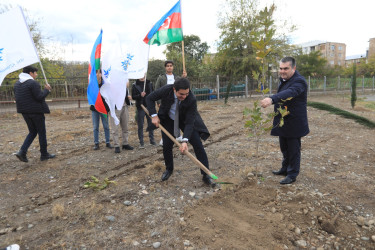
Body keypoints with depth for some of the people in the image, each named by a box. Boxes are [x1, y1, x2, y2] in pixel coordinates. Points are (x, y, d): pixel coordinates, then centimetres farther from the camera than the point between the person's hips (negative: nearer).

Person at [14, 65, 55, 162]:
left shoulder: (17, 84, 11)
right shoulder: (33, 83, -15)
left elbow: (17, 97, 13)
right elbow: (39, 97, -18)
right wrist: (47, 90, -5)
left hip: (25, 112, 8)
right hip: (36, 111, -8)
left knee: (32, 132, 18)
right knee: (42, 132, 4)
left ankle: (22, 151, 4)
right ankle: (44, 154, 13)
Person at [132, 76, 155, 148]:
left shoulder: (149, 83, 8)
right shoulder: (135, 85, 0)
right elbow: (133, 97, -3)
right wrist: (140, 95, -21)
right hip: (140, 107, -3)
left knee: (151, 124, 8)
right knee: (140, 125, 1)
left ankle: (152, 140, 21)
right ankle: (141, 142, 8)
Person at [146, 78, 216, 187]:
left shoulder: (191, 99, -32)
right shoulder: (166, 90, -28)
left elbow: (189, 122, -30)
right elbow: (150, 98, -11)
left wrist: (185, 140, -40)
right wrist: (154, 115, -21)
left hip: (186, 120, -1)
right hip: (168, 120, 2)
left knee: (198, 145, -10)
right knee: (167, 146, 0)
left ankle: (206, 175, 1)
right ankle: (169, 169, 29)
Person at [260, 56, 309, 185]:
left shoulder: (299, 81, -20)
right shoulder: (283, 80, 10)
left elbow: (289, 93, -41)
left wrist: (271, 99, -56)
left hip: (294, 123, -8)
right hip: (282, 122, 9)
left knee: (293, 149, 5)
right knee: (284, 148, 20)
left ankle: (292, 174, 20)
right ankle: (285, 169, 37)